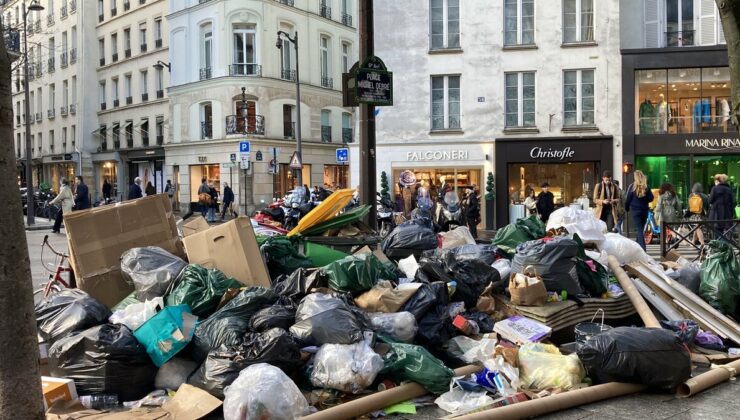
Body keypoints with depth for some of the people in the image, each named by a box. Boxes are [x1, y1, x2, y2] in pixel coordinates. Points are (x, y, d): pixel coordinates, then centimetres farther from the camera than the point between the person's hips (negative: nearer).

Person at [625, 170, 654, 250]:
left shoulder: (632, 186, -6)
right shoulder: (646, 187, 1)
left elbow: (628, 199, -5)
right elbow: (651, 198, 1)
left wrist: (626, 208, 9)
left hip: (635, 210, -3)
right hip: (644, 210, 3)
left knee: (639, 230, -5)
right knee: (641, 229, 17)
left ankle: (643, 249, -15)